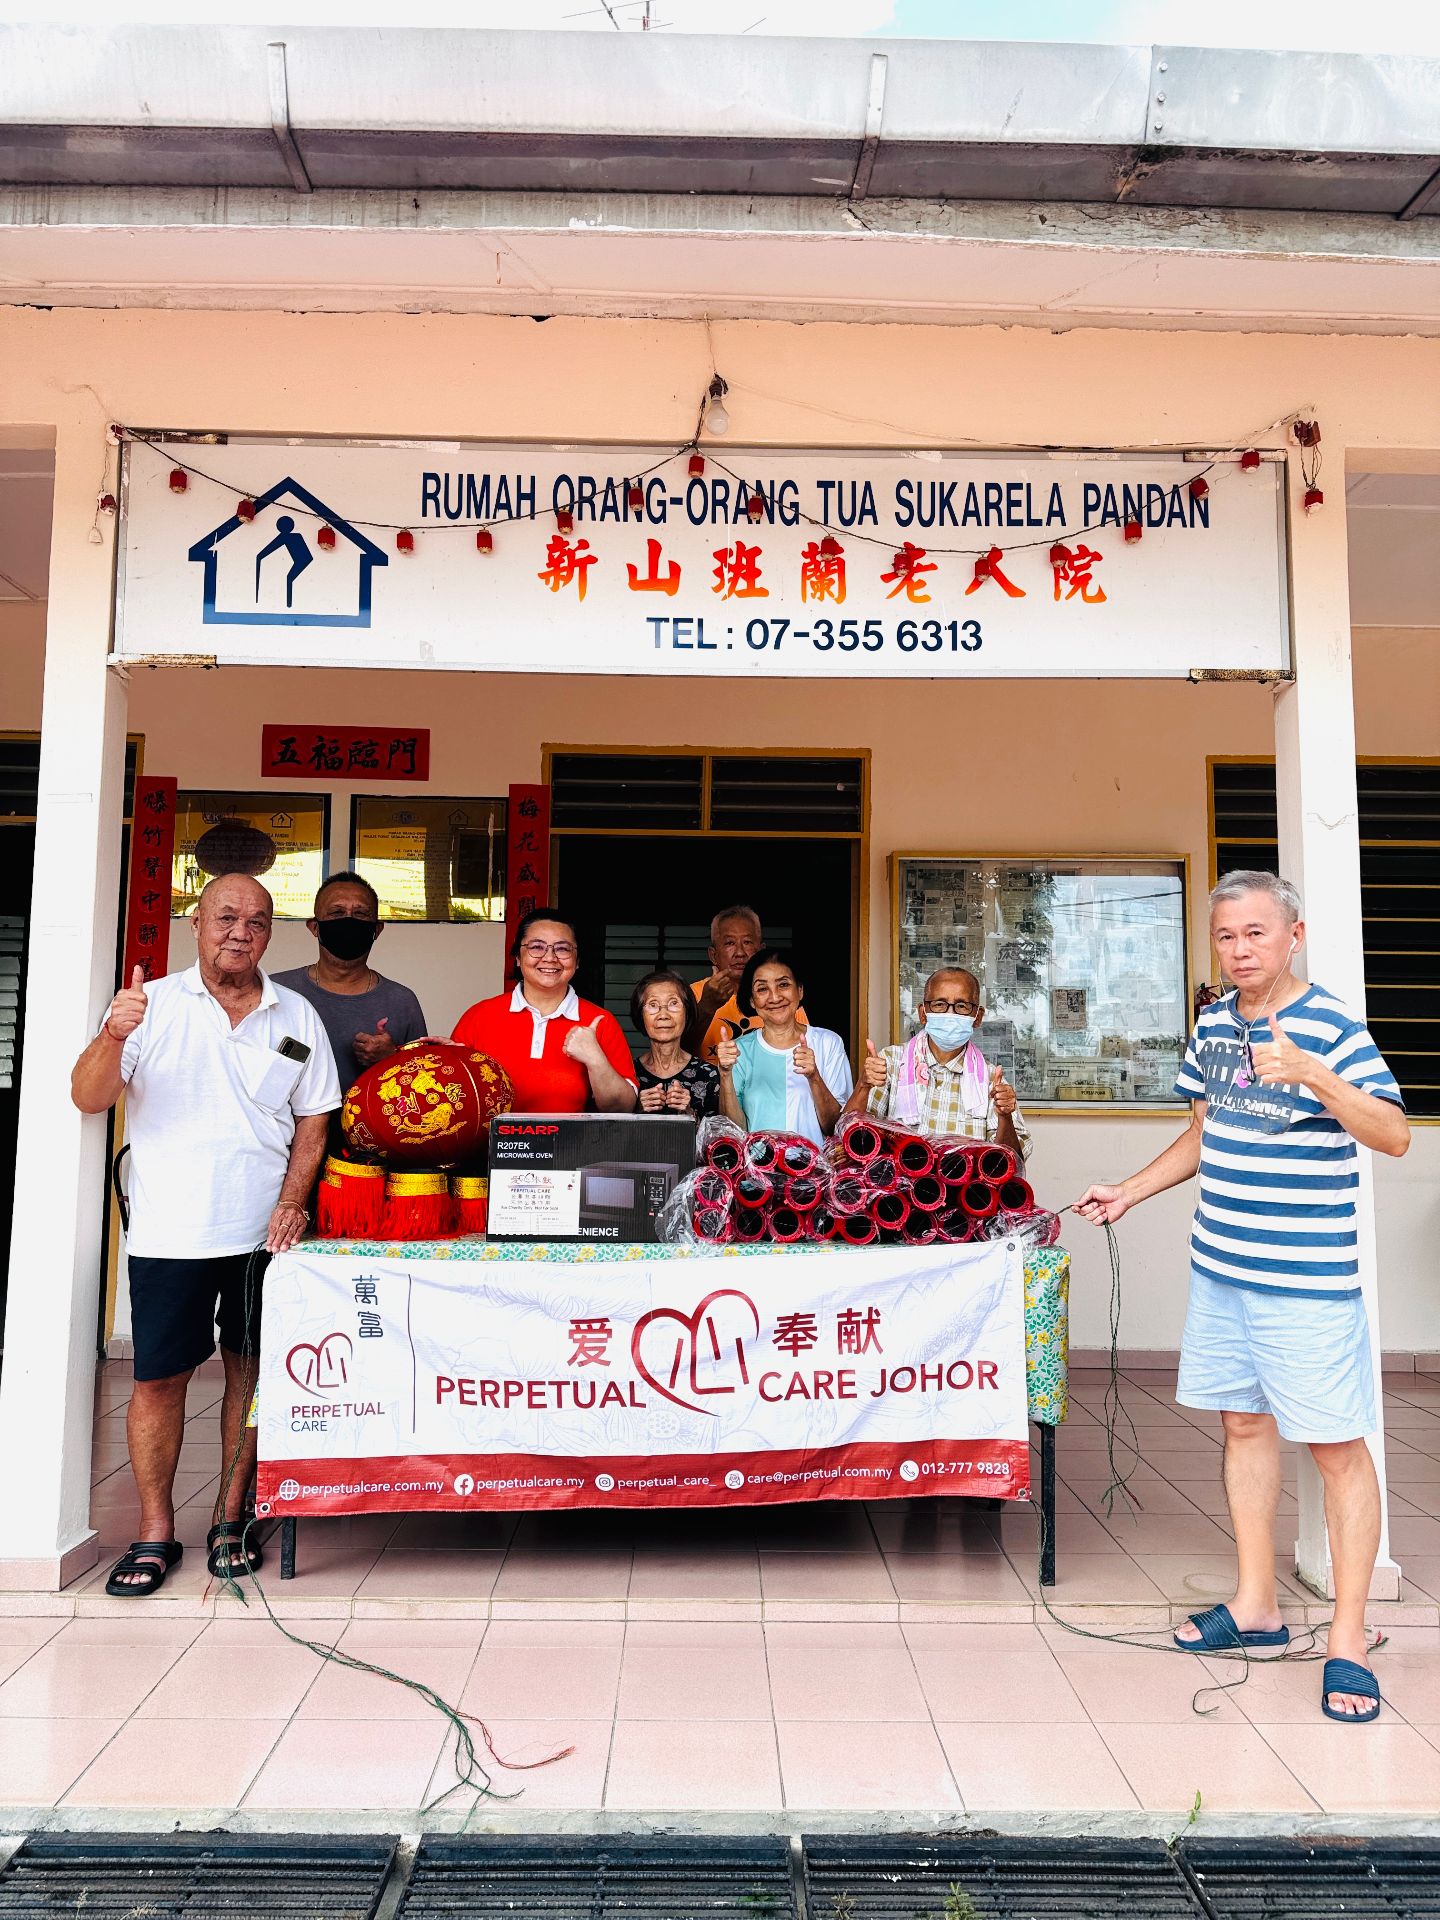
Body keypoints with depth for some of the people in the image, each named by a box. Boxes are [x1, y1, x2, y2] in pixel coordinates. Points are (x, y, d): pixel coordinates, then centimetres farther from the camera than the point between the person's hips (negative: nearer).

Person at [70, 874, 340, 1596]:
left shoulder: (296, 1016, 6)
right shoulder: (154, 1003, 1)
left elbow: (313, 1120, 8)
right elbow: (89, 1098, -7)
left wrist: (292, 1201, -4)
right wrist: (113, 1038, -27)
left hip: (264, 1231, 2)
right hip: (170, 1231, -1)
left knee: (250, 1371, 9)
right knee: (159, 1378, 3)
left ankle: (230, 1519, 24)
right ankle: (155, 1533, 18)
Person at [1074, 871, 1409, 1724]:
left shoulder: (1332, 1027, -12)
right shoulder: (1214, 1024, 9)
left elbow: (1395, 1134, -20)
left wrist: (1315, 1077, -34)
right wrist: (1128, 1193, 16)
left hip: (1308, 1278, -7)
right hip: (1220, 1267, 7)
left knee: (1338, 1447, 1)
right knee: (1244, 1424, 16)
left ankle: (1348, 1639, 15)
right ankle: (1257, 1604, 30)